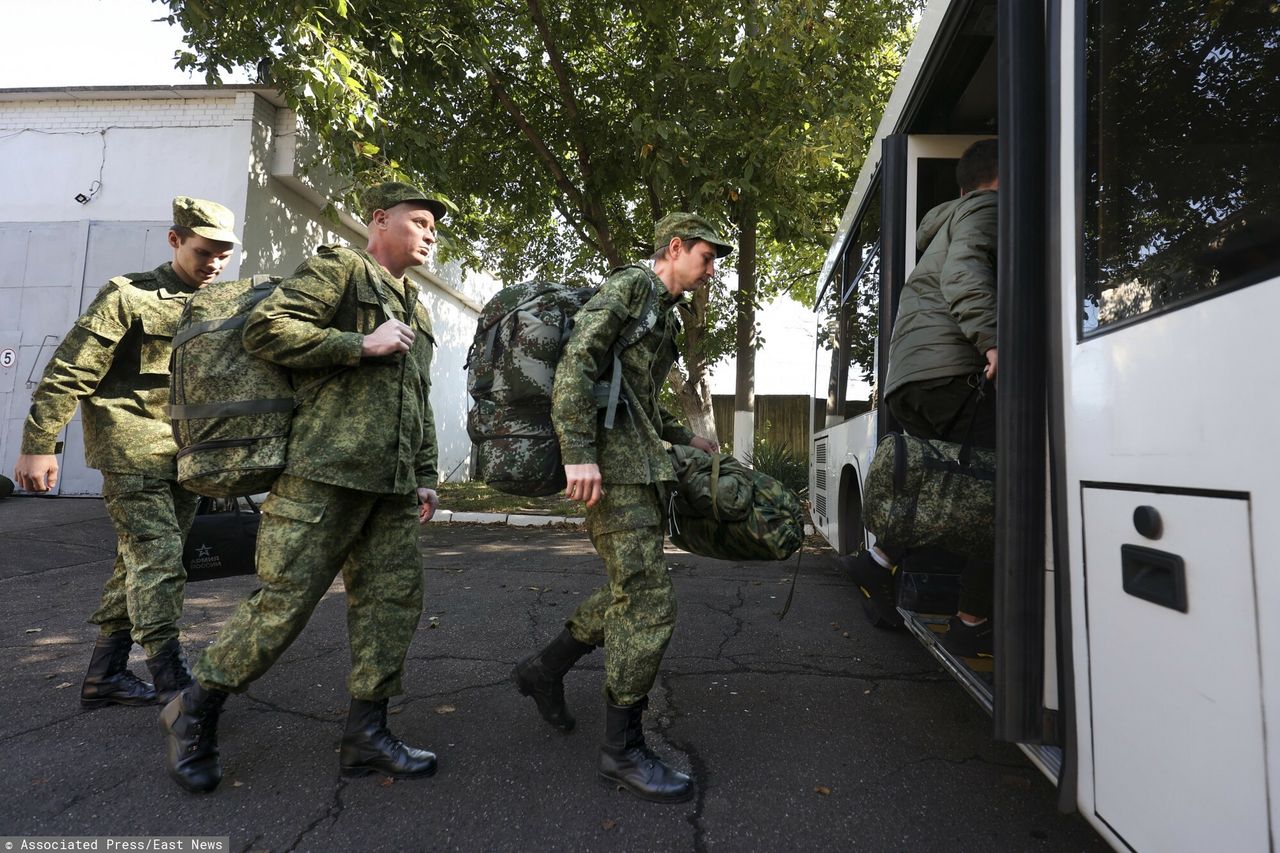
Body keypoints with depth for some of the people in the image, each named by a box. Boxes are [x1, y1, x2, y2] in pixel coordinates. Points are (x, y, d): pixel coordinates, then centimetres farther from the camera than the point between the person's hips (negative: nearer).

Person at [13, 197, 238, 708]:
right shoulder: (129, 295, -6)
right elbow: (69, 372, -7)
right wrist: (39, 444, -9)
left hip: (185, 457, 6)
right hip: (133, 453, -6)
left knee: (139, 562, 12)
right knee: (159, 560, -10)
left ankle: (104, 675, 24)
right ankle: (171, 680, -3)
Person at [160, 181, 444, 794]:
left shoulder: (416, 310, 24)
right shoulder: (339, 268, 2)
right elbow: (264, 329, -10)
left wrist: (425, 478, 19)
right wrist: (362, 345, -12)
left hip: (392, 488, 8)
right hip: (325, 473, -8)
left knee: (395, 601, 5)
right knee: (283, 602, -3)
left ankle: (366, 734, 17)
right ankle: (195, 711, 21)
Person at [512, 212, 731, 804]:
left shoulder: (663, 313, 24)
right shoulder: (630, 286, -5)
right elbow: (577, 361, -18)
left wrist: (685, 437, 31)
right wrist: (578, 454, -26)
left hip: (640, 465, 10)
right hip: (614, 465, -10)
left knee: (631, 591, 16)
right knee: (649, 603, -9)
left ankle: (544, 669, 32)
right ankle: (623, 751, 5)